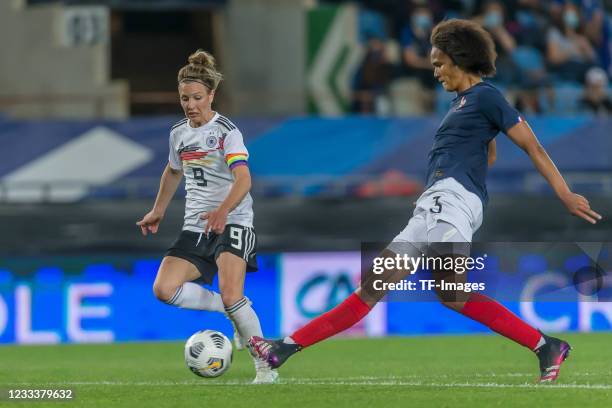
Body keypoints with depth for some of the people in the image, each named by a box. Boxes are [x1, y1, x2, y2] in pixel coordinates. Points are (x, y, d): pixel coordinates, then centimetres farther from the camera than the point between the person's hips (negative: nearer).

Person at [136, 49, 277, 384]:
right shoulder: (179, 133, 10)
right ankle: (237, 311, 1)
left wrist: (223, 211, -41)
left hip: (232, 222, -6)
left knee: (231, 296, -25)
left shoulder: (226, 131, -10)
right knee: (164, 289, -14)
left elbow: (243, 179, -24)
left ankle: (265, 367, -11)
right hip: (196, 227, 6)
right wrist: (158, 211, 32)